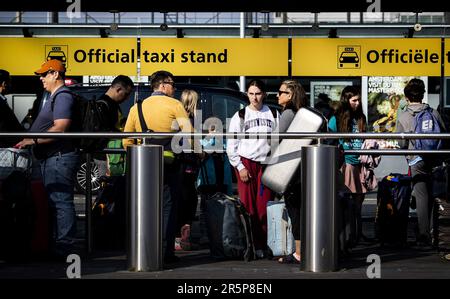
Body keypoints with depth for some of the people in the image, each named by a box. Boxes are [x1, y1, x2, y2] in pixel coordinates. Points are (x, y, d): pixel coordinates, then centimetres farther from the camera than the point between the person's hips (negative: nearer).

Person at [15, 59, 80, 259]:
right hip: (52, 158, 11)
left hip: (60, 157, -11)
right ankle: (58, 246, 19)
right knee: (55, 202, 13)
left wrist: (34, 140, -21)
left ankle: (63, 248, -7)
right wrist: (30, 140, 22)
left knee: (61, 202, -9)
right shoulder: (55, 97, 22)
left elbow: (60, 128, -22)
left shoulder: (62, 96, -12)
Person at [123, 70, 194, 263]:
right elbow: (189, 132, -11)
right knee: (168, 207, 2)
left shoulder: (137, 107, 10)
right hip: (169, 165, -4)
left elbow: (126, 141, 9)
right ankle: (166, 252, 0)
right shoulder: (174, 105, -4)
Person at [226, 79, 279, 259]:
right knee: (248, 207, -4)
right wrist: (240, 167, -4)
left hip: (266, 164, 1)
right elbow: (231, 145, 3)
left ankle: (262, 247, 2)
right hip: (245, 163, -1)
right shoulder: (240, 116, 4)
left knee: (264, 207, -3)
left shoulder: (273, 115, 7)